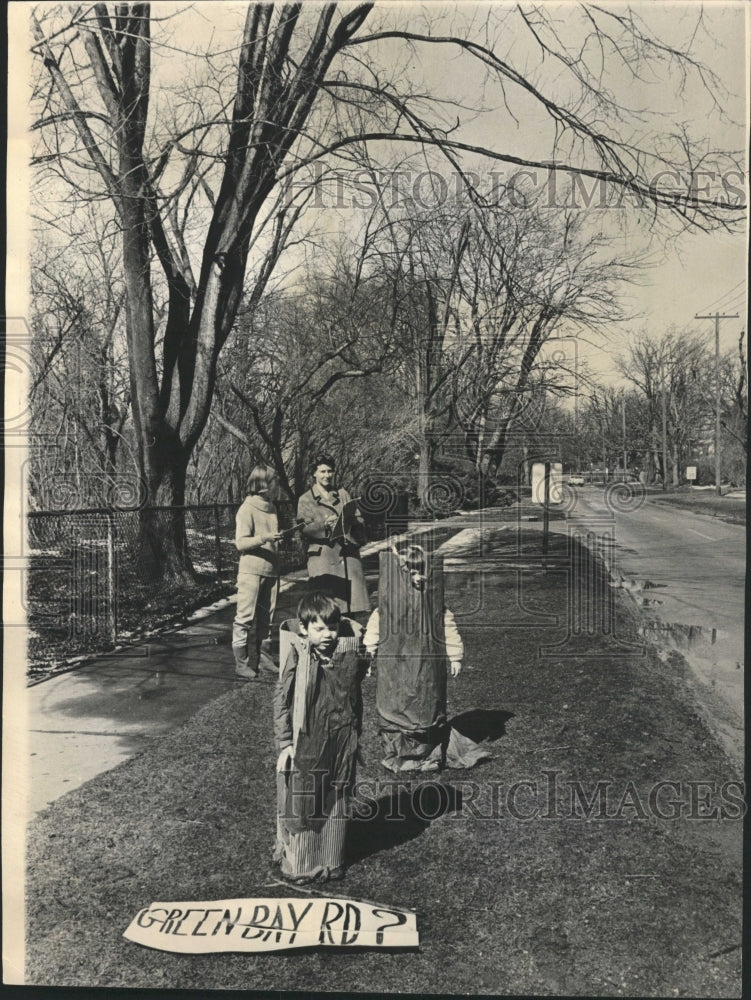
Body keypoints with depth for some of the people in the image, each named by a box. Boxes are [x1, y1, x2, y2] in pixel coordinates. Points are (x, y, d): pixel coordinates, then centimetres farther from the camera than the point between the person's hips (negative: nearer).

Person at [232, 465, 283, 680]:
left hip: (270, 570, 7)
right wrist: (263, 538, -28)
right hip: (251, 571, -7)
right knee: (245, 617, -6)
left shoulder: (271, 508, 14)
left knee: (266, 617, 11)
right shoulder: (247, 509, -8)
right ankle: (241, 662, -2)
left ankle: (263, 656, 20)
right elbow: (241, 542, -15)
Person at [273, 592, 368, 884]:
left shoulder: (350, 657, -3)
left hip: (341, 744, 3)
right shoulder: (297, 658, -13)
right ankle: (296, 863, 27)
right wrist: (284, 744, -11)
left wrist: (355, 737, 15)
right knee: (299, 802, 8)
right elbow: (281, 700, -9)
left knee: (336, 803, 15)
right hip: (304, 746, -3)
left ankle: (330, 862, 33)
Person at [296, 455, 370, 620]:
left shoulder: (343, 494, 20)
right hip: (322, 556, -3)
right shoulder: (305, 499, 10)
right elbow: (304, 529, -2)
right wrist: (324, 524, -16)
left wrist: (350, 520, -6)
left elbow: (360, 521, 16)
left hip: (348, 553, 3)